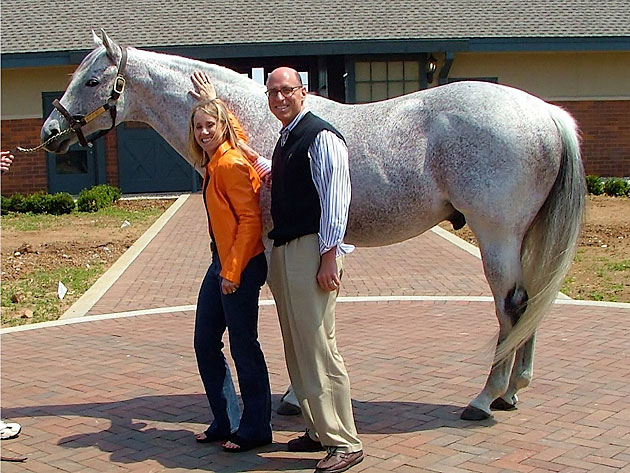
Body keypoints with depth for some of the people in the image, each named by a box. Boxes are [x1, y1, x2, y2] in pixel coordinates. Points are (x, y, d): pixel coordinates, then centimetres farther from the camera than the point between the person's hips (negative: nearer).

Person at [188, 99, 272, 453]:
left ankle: (256, 430, 12)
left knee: (244, 347, -1)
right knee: (205, 343, 13)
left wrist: (233, 272, -21)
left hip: (241, 265, -10)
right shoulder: (213, 163, 11)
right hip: (221, 263, 10)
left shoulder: (231, 164, -15)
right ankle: (226, 422, 25)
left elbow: (250, 219, -20)